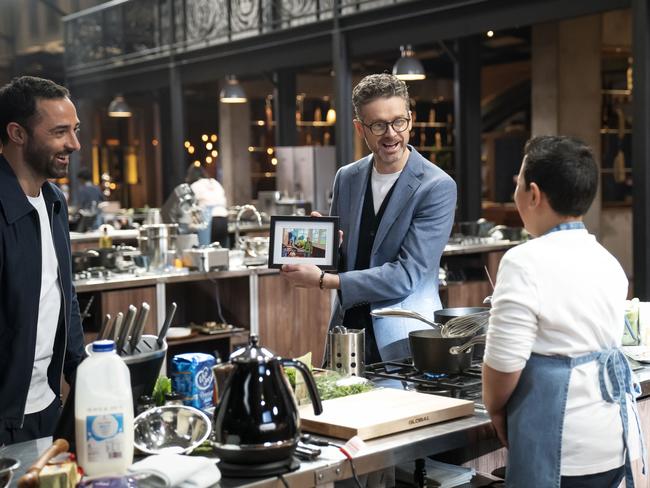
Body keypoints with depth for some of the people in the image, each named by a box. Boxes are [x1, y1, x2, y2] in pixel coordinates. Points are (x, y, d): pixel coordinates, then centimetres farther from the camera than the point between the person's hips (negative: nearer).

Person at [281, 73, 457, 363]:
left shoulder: (438, 187, -12)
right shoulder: (346, 178, 5)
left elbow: (407, 275, -18)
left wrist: (325, 281, -17)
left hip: (402, 340, -4)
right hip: (348, 328, 5)